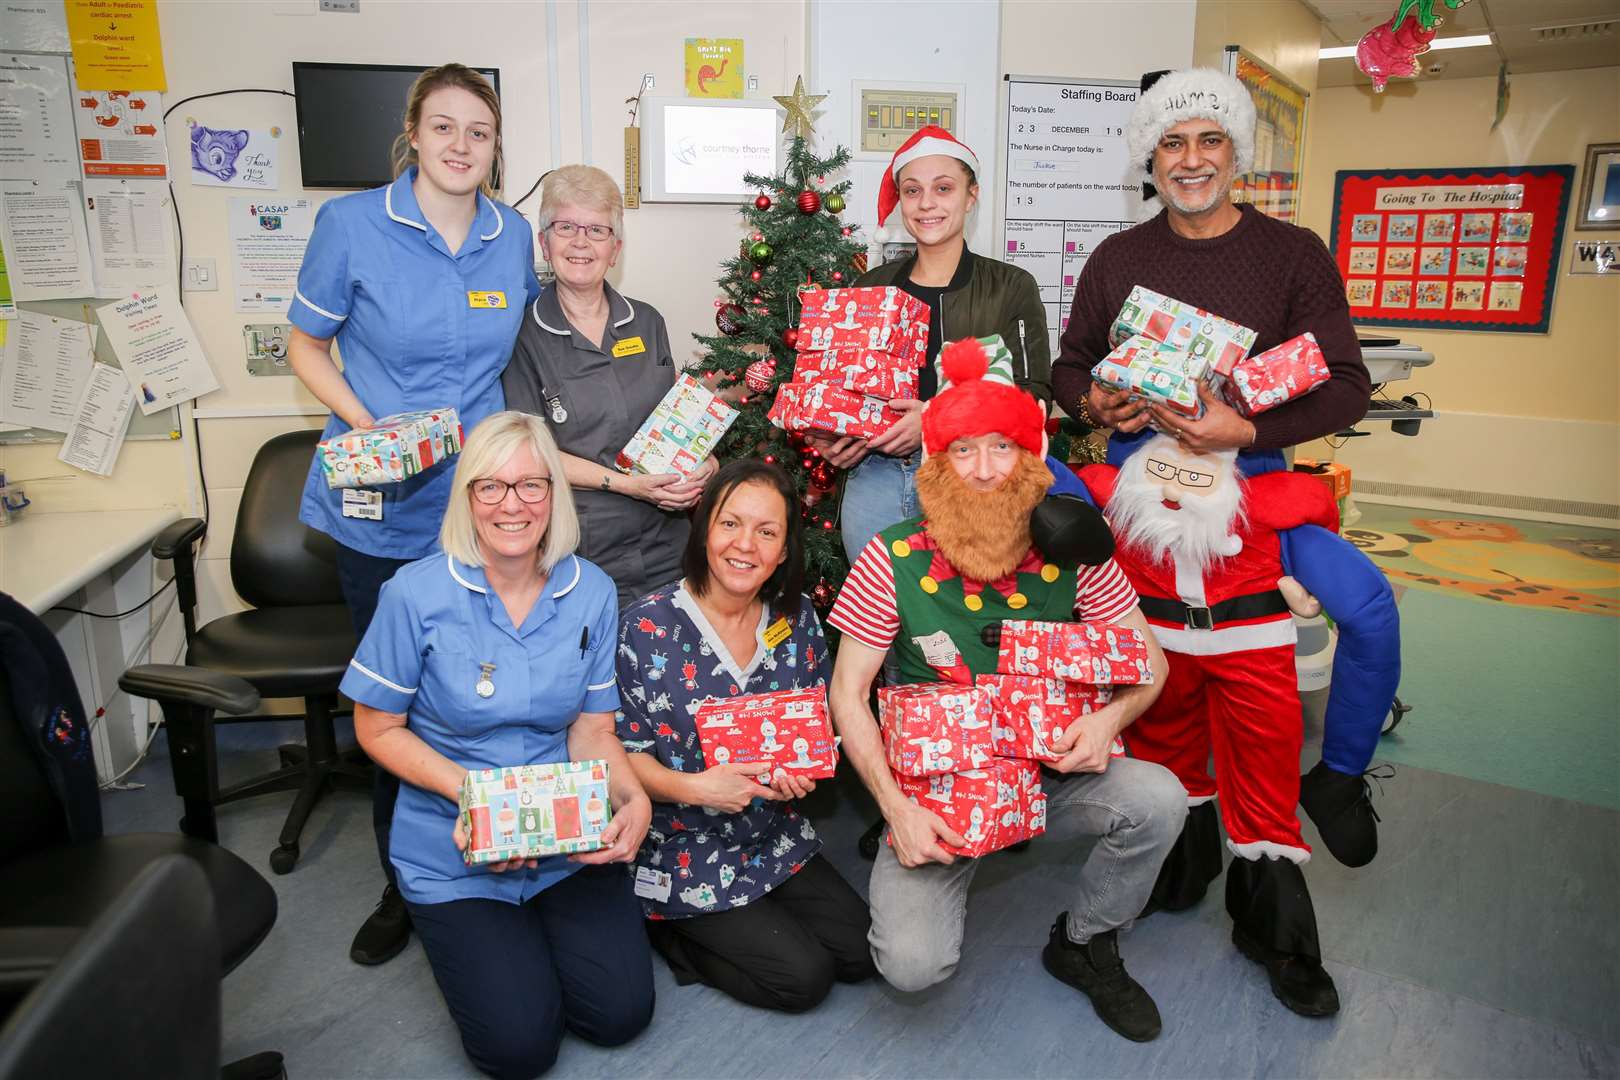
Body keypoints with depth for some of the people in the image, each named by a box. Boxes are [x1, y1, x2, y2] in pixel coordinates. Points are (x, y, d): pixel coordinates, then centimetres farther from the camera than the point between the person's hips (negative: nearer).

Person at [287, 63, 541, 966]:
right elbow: (307, 344, 4)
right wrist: (366, 423, -13)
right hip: (384, 510, -1)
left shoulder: (514, 236, 4)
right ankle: (403, 883, 29)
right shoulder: (352, 224, -5)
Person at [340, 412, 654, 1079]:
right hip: (455, 849, -2)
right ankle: (464, 935, 21)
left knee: (620, 1012, -6)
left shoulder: (591, 593, -5)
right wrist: (470, 790, -20)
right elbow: (377, 728, -5)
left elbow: (592, 731, -1)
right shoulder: (417, 593, -14)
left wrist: (634, 800, -21)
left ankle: (538, 929, 24)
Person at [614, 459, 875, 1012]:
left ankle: (712, 934, 19)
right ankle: (671, 932, 12)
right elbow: (621, 752, -13)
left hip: (774, 838, 6)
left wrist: (803, 769, -14)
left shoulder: (795, 617, -3)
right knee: (803, 977, -9)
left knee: (859, 952, 1)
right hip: (683, 855, -5)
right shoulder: (648, 628, -18)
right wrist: (692, 788, -30)